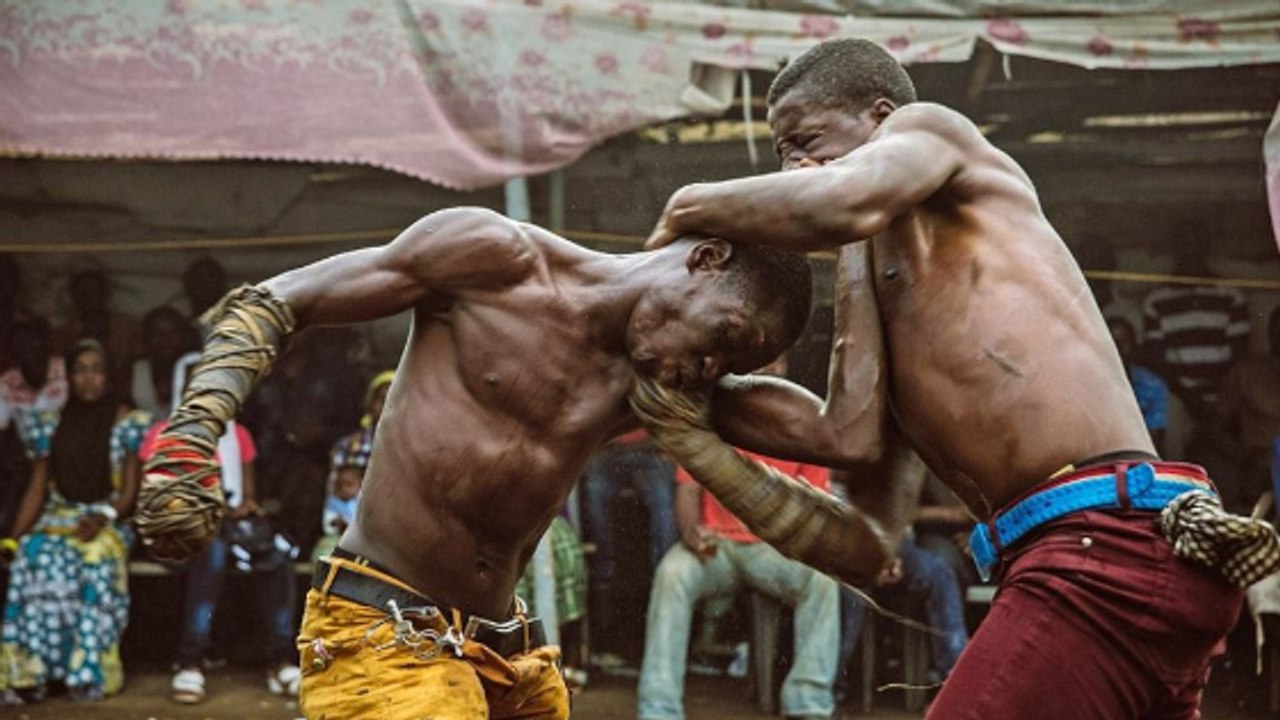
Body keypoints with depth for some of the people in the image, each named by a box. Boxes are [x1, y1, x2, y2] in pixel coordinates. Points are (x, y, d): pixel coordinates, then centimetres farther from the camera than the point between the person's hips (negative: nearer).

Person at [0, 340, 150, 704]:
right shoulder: (53, 424, 15)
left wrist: (103, 519, -18)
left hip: (107, 522, -2)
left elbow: (130, 491, 1)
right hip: (57, 519, 2)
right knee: (35, 557, -33)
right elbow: (37, 490, 14)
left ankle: (88, 671, -35)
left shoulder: (130, 424, 5)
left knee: (97, 556, -38)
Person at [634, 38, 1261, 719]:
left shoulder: (924, 126, 10)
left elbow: (844, 202, -18)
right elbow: (864, 544, 16)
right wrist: (698, 444, 12)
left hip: (1108, 545, -9)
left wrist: (697, 205, 0)